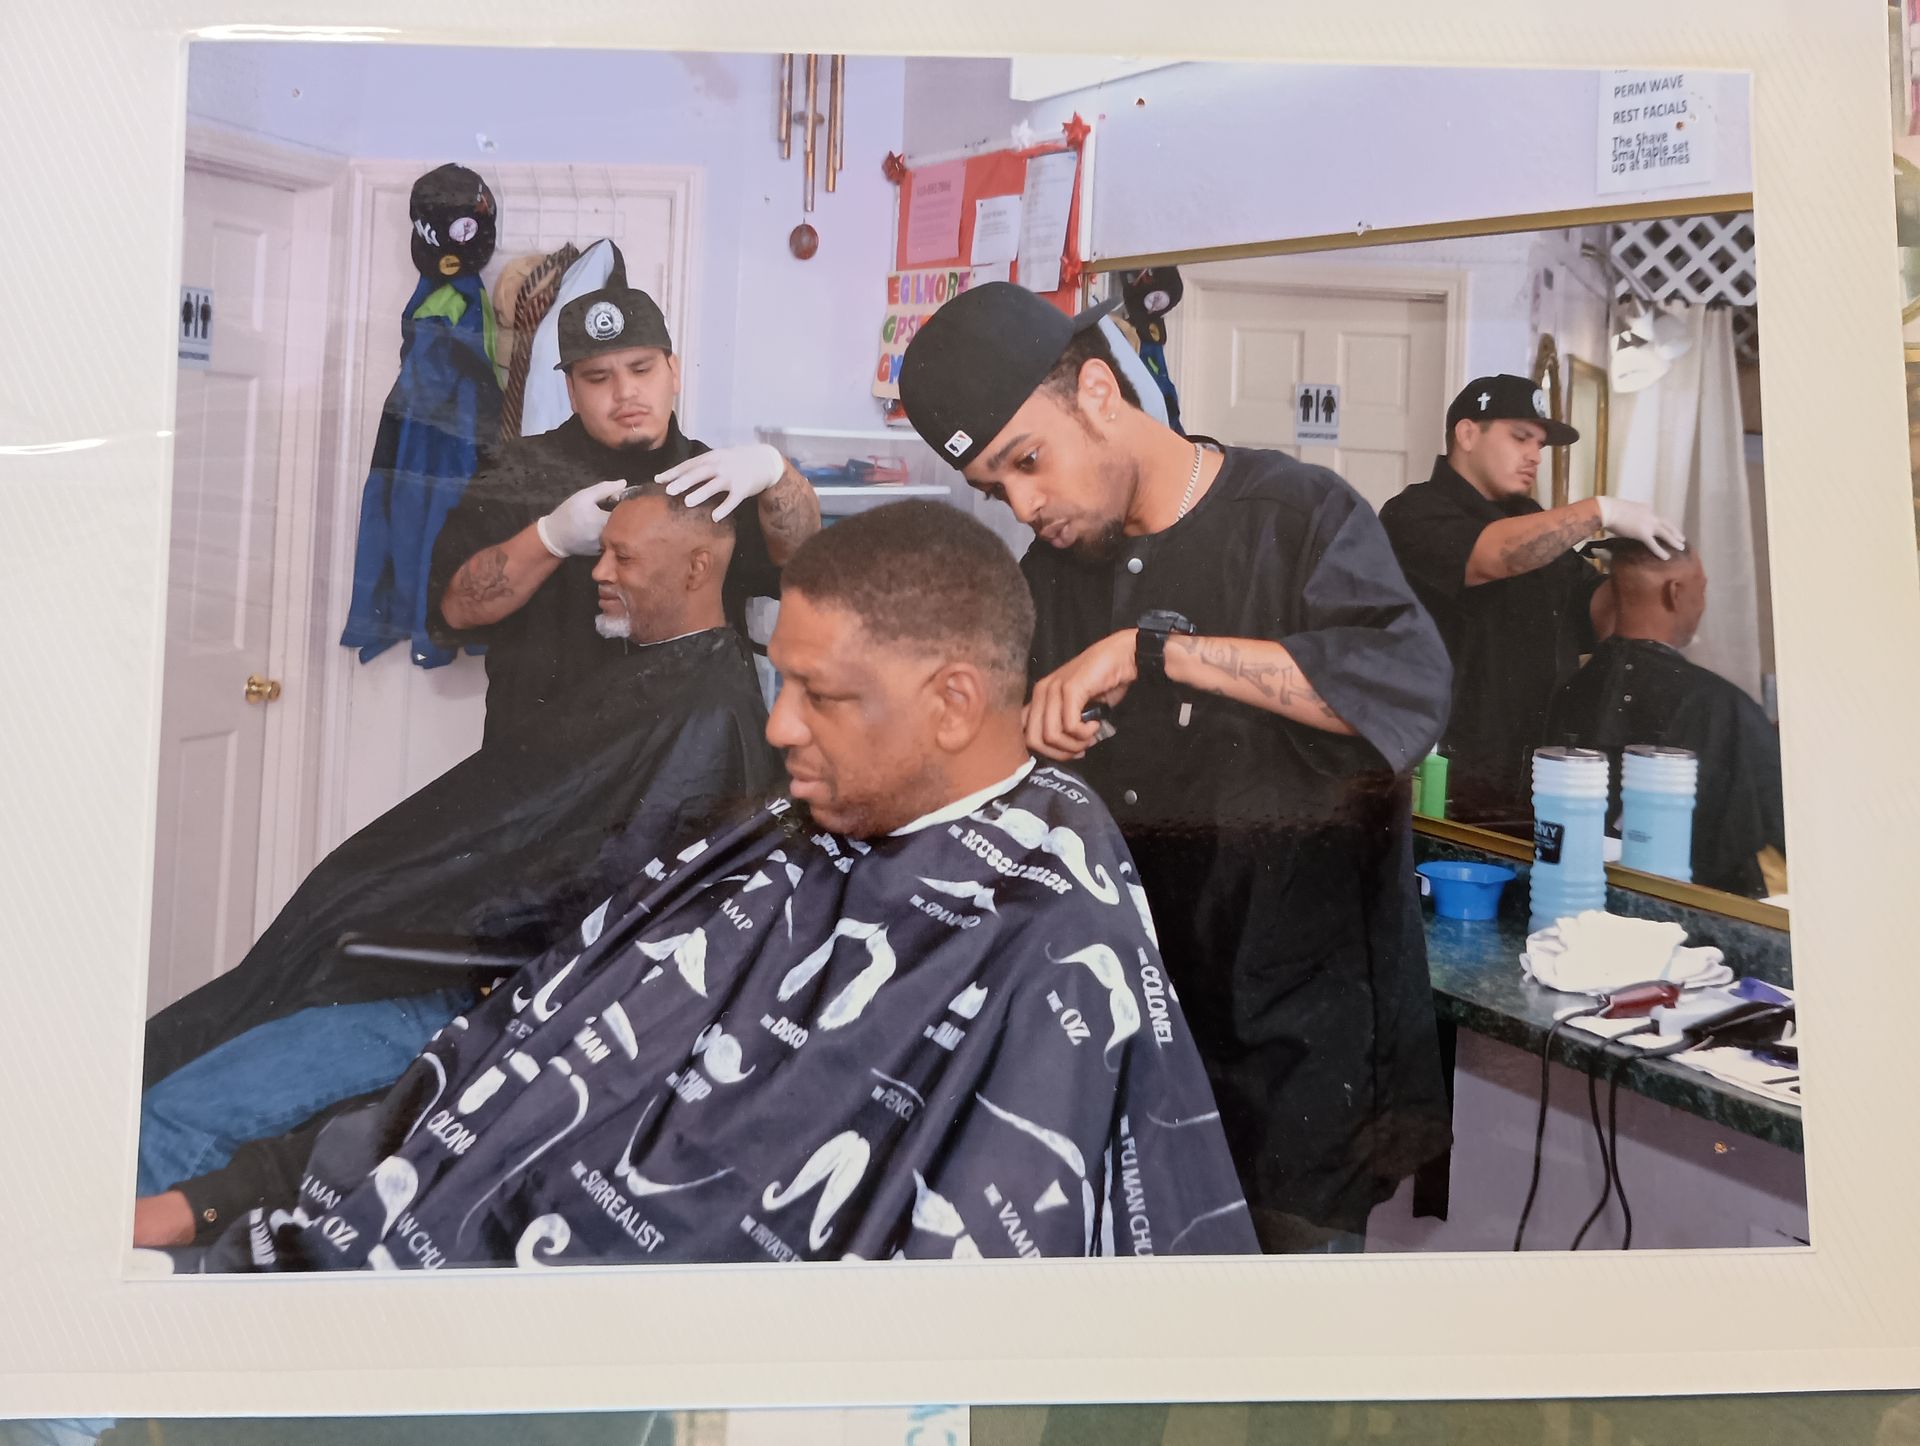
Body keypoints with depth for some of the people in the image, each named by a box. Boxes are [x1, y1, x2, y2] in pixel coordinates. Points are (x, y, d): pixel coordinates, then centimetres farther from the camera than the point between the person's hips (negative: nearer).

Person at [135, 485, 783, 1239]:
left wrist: (454, 924, -13)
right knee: (162, 1053, 6)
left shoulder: (709, 710, -15)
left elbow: (607, 895, -20)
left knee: (177, 1118, -18)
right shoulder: (631, 672, 17)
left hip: (487, 992, -10)